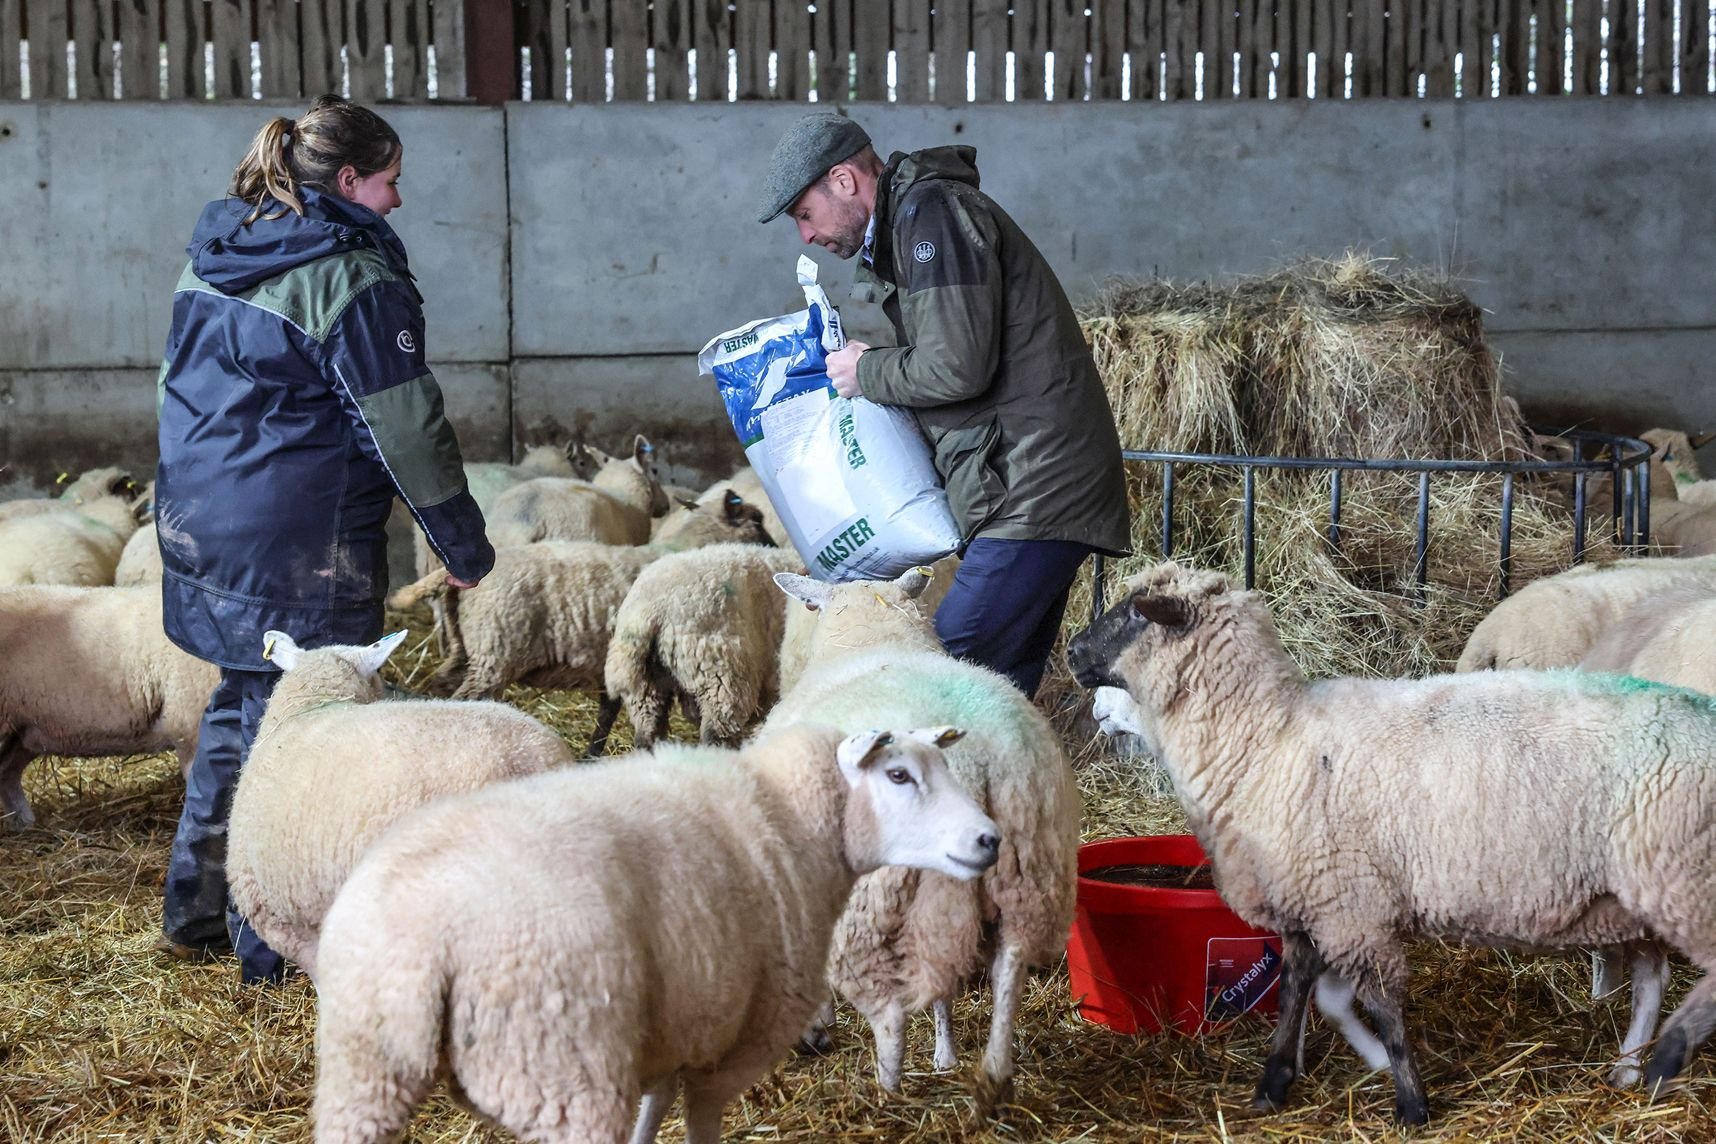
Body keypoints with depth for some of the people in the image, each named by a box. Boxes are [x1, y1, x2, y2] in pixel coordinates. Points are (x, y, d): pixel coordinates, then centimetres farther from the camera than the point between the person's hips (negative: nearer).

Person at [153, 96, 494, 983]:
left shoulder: (212, 259, 12)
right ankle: (277, 948, 7)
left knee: (240, 707, 20)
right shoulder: (350, 277, -14)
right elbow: (405, 428, -15)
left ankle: (195, 914, 28)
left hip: (198, 519, 9)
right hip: (301, 544, -8)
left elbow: (180, 388, 21)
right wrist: (465, 548, -7)